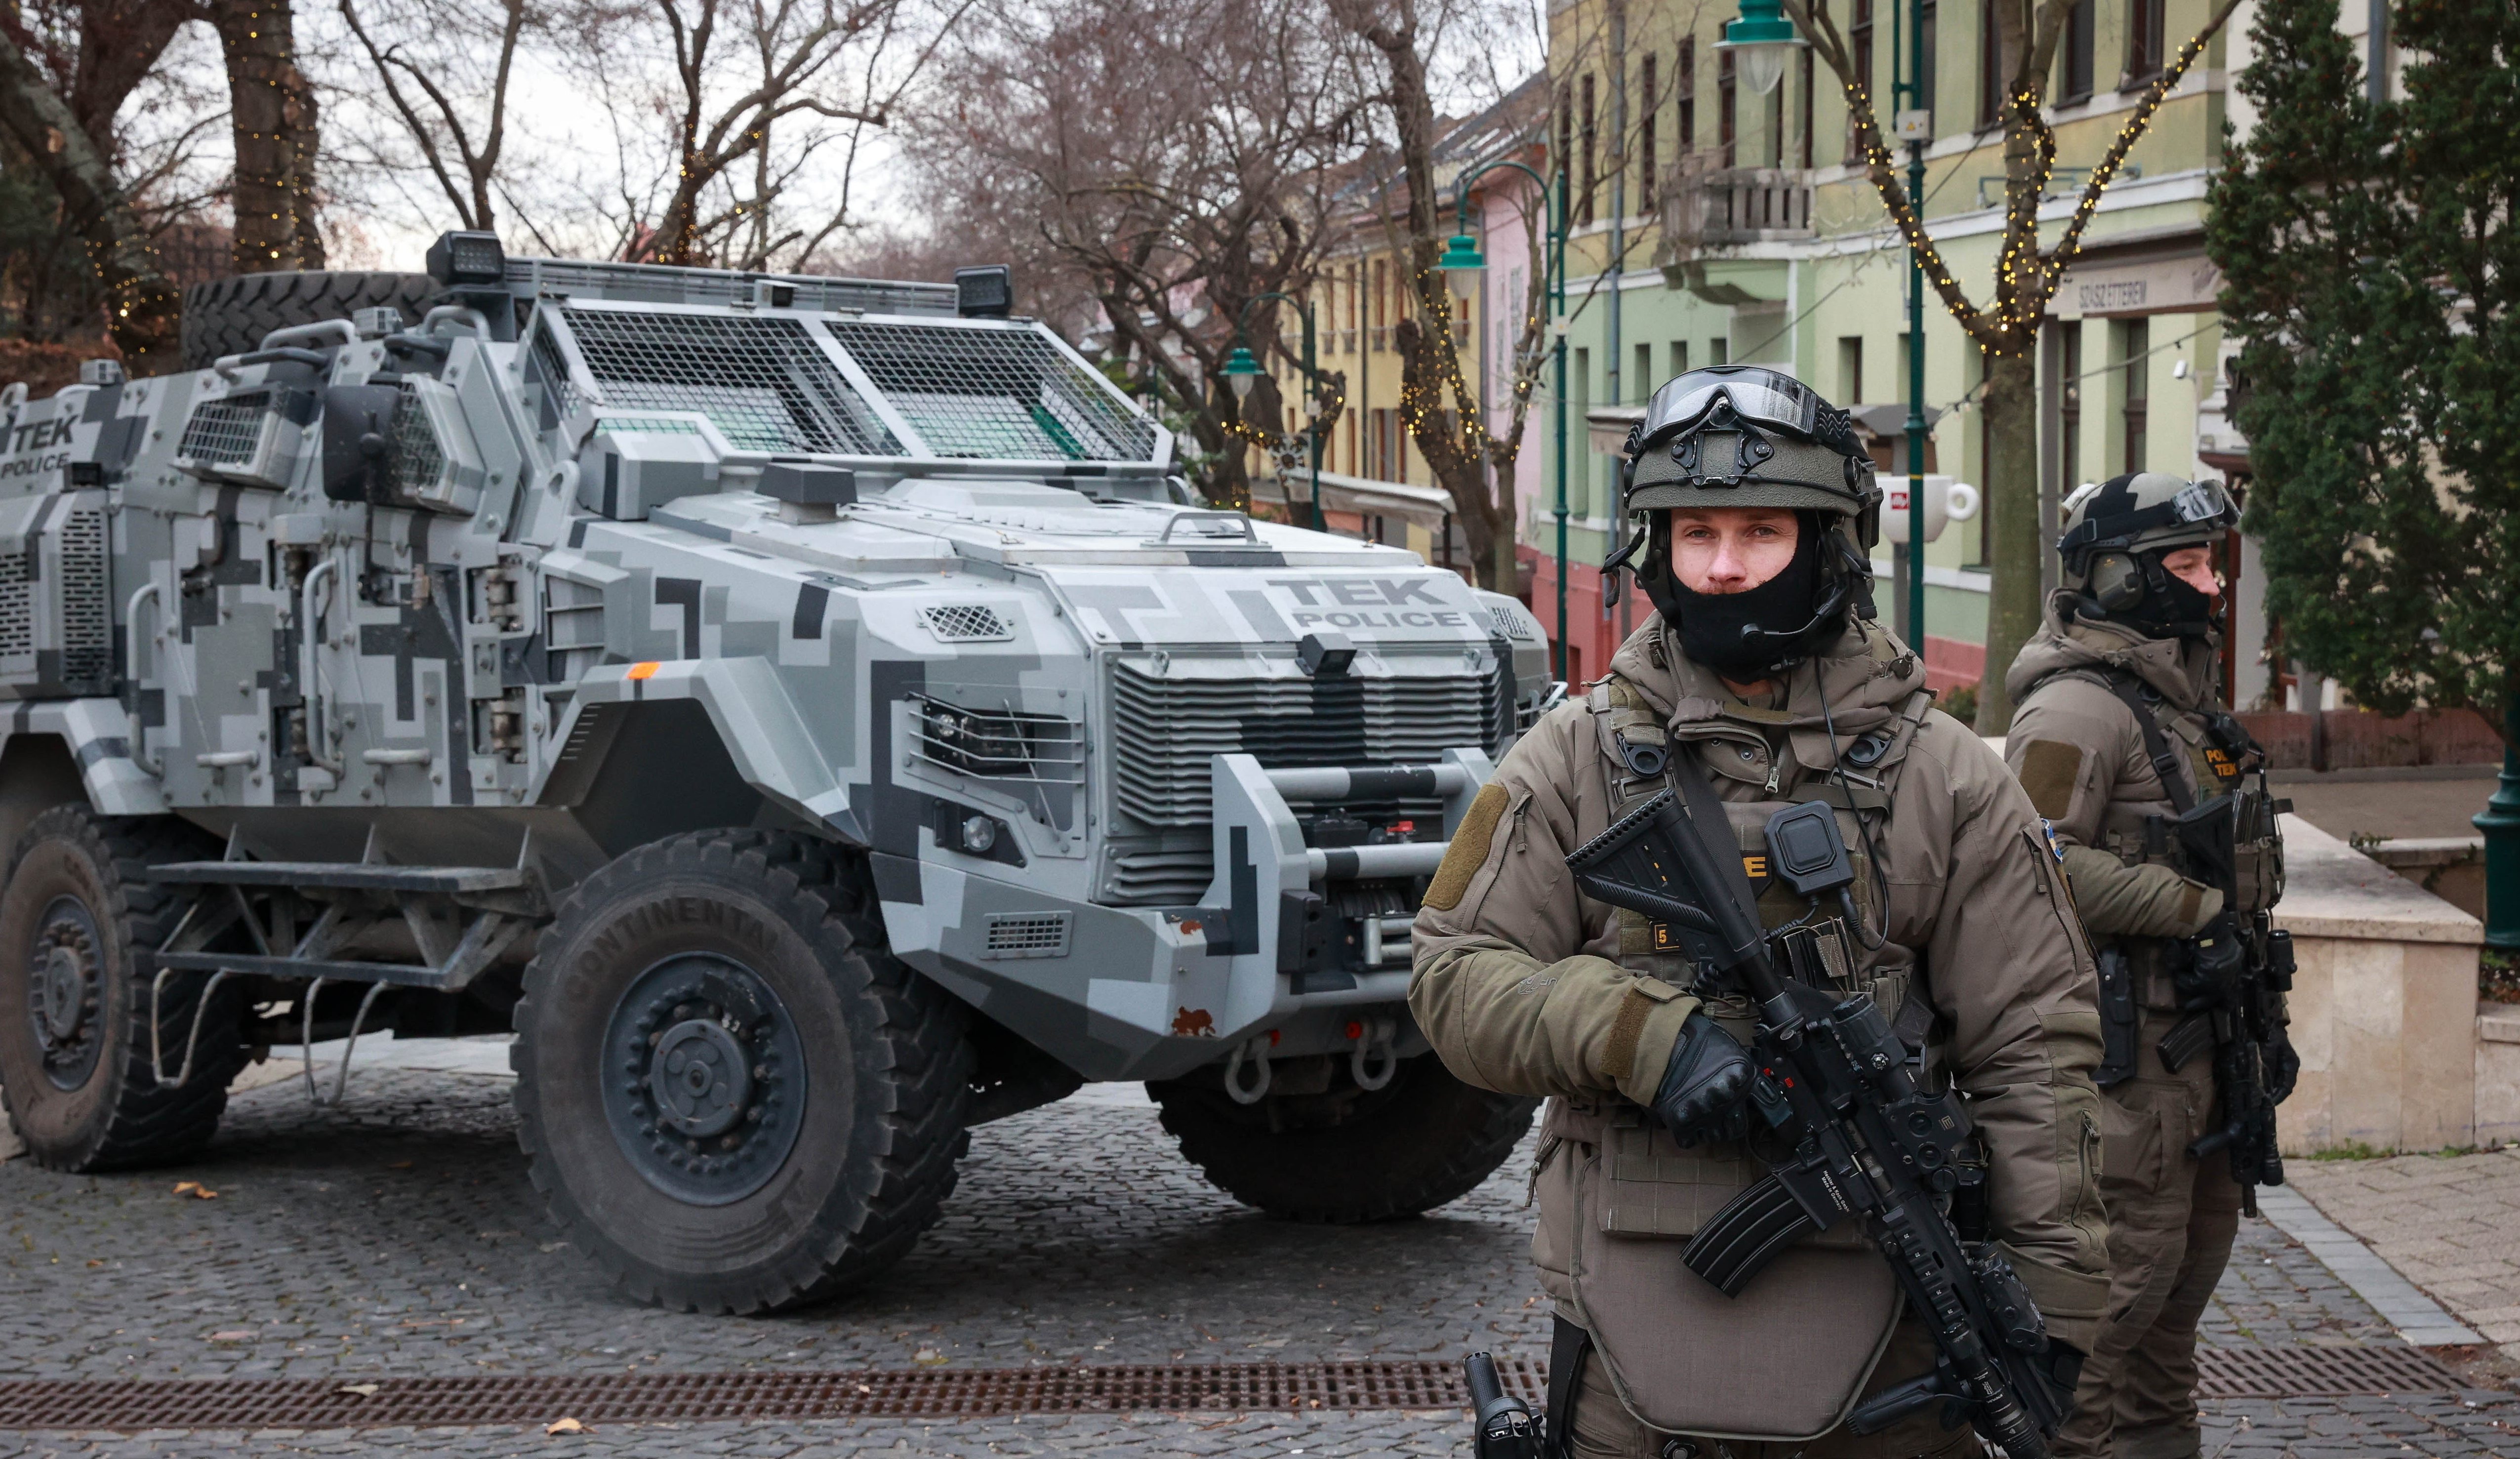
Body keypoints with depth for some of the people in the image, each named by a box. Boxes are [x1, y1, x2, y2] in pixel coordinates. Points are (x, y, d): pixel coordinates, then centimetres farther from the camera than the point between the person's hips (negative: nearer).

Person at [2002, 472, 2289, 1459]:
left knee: (2192, 1251, 17)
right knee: (2125, 1266, -8)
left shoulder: (2180, 698, 18)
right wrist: (2195, 905, -22)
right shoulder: (2076, 710, -15)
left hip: (2195, 1034, 10)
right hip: (2126, 1045, -10)